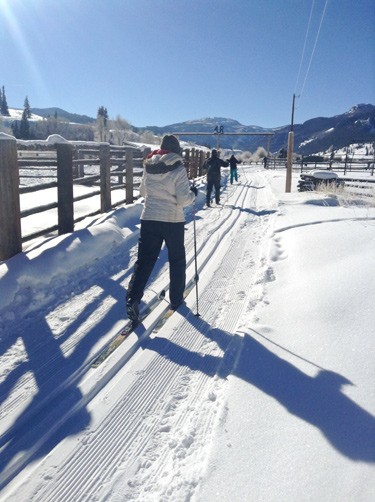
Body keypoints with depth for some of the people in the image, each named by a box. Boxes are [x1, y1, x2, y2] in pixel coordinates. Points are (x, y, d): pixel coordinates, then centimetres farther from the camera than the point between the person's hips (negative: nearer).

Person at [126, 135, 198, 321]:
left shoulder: (149, 167, 2)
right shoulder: (178, 169, -13)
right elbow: (183, 200, -15)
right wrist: (193, 193, 4)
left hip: (149, 219, 3)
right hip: (173, 221, -3)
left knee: (144, 260, 7)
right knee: (177, 260, 16)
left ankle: (132, 299, -6)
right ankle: (176, 299, 25)